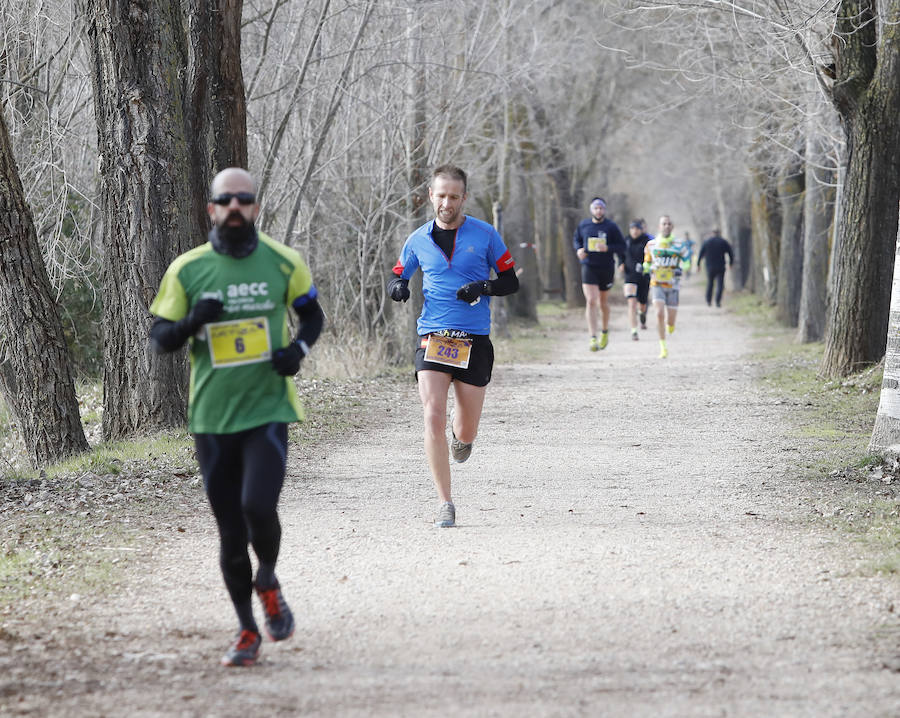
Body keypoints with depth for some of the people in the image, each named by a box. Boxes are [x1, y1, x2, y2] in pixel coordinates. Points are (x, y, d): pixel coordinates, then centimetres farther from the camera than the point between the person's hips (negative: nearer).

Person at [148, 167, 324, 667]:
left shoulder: (283, 263, 1)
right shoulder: (187, 269, 0)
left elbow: (312, 315, 16)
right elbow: (158, 339, 4)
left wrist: (299, 348, -5)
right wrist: (192, 322, -18)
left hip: (268, 409, -1)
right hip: (212, 416, 1)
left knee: (258, 506, -20)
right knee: (230, 530, 5)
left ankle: (268, 582, 12)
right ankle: (247, 631, 21)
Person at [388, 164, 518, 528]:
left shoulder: (484, 235, 1)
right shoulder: (418, 240, 6)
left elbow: (510, 282, 6)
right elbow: (397, 276, 19)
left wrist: (483, 287, -14)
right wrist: (398, 287, -5)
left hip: (475, 340, 0)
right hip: (432, 336, 0)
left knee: (466, 431, 6)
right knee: (433, 417, -16)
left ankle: (462, 436, 47)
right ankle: (445, 504, -10)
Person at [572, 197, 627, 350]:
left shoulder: (611, 226, -4)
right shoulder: (583, 225, 3)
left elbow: (622, 246, -3)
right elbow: (576, 239, 18)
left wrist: (607, 248, -20)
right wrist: (578, 249, -3)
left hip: (606, 268, 0)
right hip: (588, 267, 0)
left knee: (603, 302, 16)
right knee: (591, 302, -14)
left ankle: (605, 331, 41)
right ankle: (593, 338, -17)